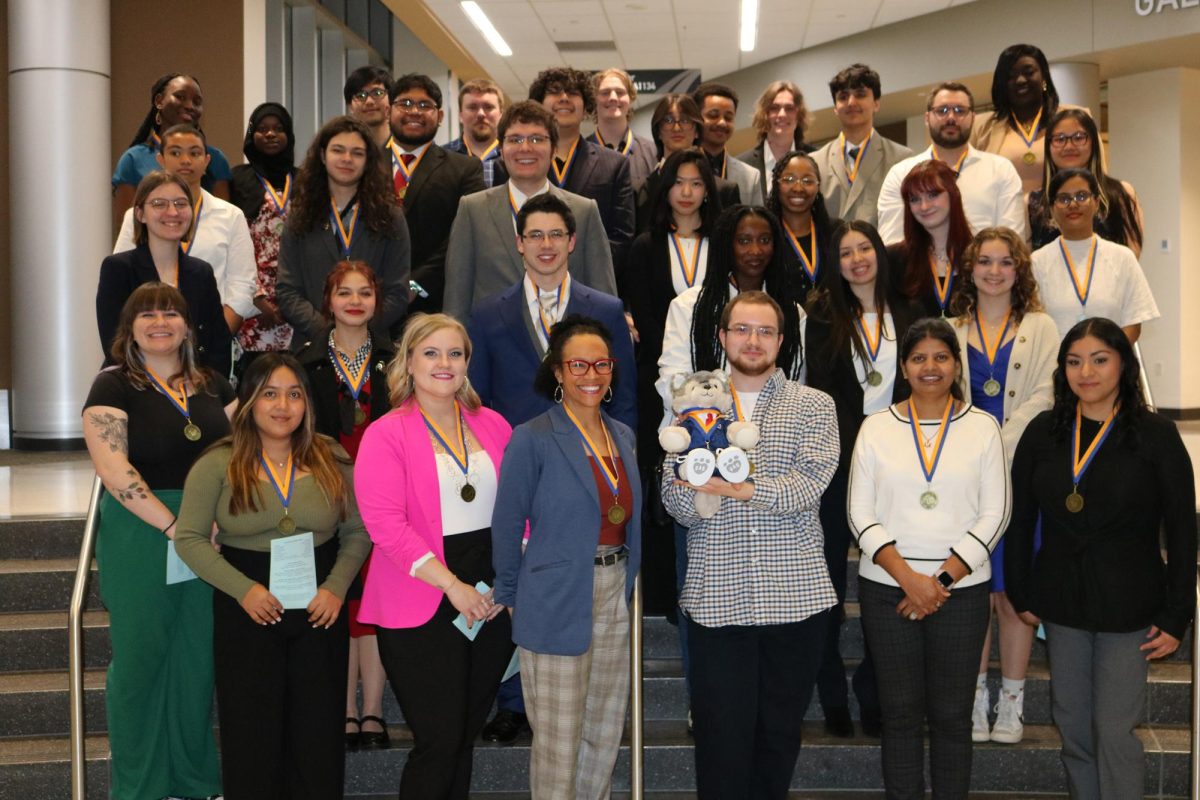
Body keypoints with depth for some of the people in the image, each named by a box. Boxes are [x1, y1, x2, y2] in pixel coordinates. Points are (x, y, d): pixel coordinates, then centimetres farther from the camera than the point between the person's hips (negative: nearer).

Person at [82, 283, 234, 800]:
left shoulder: (212, 385, 11)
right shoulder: (113, 386, -4)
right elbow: (112, 467, -16)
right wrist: (174, 527, -21)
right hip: (140, 535, -4)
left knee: (197, 657, 11)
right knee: (140, 656, 4)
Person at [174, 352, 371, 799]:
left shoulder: (332, 460, 1)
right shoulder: (218, 464, -5)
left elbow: (357, 532, 5)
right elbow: (189, 538, -5)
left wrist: (337, 586, -10)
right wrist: (243, 589, -15)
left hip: (319, 610, 2)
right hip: (246, 612, -2)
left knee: (319, 734, 8)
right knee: (252, 735, 7)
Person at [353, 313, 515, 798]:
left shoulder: (493, 426, 10)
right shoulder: (386, 435, -5)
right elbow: (385, 523, -14)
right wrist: (453, 586, -18)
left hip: (491, 604, 5)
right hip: (423, 608, -5)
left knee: (465, 737, 12)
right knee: (439, 740, -4)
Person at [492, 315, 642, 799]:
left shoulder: (623, 436, 8)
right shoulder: (533, 439, -11)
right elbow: (507, 526, -6)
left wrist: (626, 585, 9)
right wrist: (511, 597, 0)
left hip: (615, 598, 6)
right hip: (557, 606, -6)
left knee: (605, 733, 16)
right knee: (558, 742, 3)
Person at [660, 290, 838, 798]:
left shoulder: (814, 406, 5)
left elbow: (811, 482, -11)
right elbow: (678, 505, 2)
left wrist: (741, 489, -23)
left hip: (797, 595, 0)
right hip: (717, 597, 0)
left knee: (781, 729, 11)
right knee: (722, 733, 2)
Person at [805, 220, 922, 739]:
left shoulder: (908, 316, 10)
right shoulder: (824, 317, 5)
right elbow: (822, 391, -1)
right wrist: (861, 445, -10)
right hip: (839, 460, -1)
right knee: (829, 578, 2)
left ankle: (874, 695, 15)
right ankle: (833, 698, 13)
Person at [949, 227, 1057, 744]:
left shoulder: (1040, 329, 8)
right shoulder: (952, 331, 12)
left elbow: (1040, 400, -3)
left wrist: (997, 451, -13)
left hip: (1020, 474, -1)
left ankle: (1011, 703, 9)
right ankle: (976, 698, 12)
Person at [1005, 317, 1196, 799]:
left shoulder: (1156, 435, -7)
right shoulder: (1043, 432, 2)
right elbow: (1020, 520, 7)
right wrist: (1020, 595, 5)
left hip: (1128, 607, -3)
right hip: (1061, 601, 3)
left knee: (1115, 730, -2)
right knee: (1072, 727, 12)